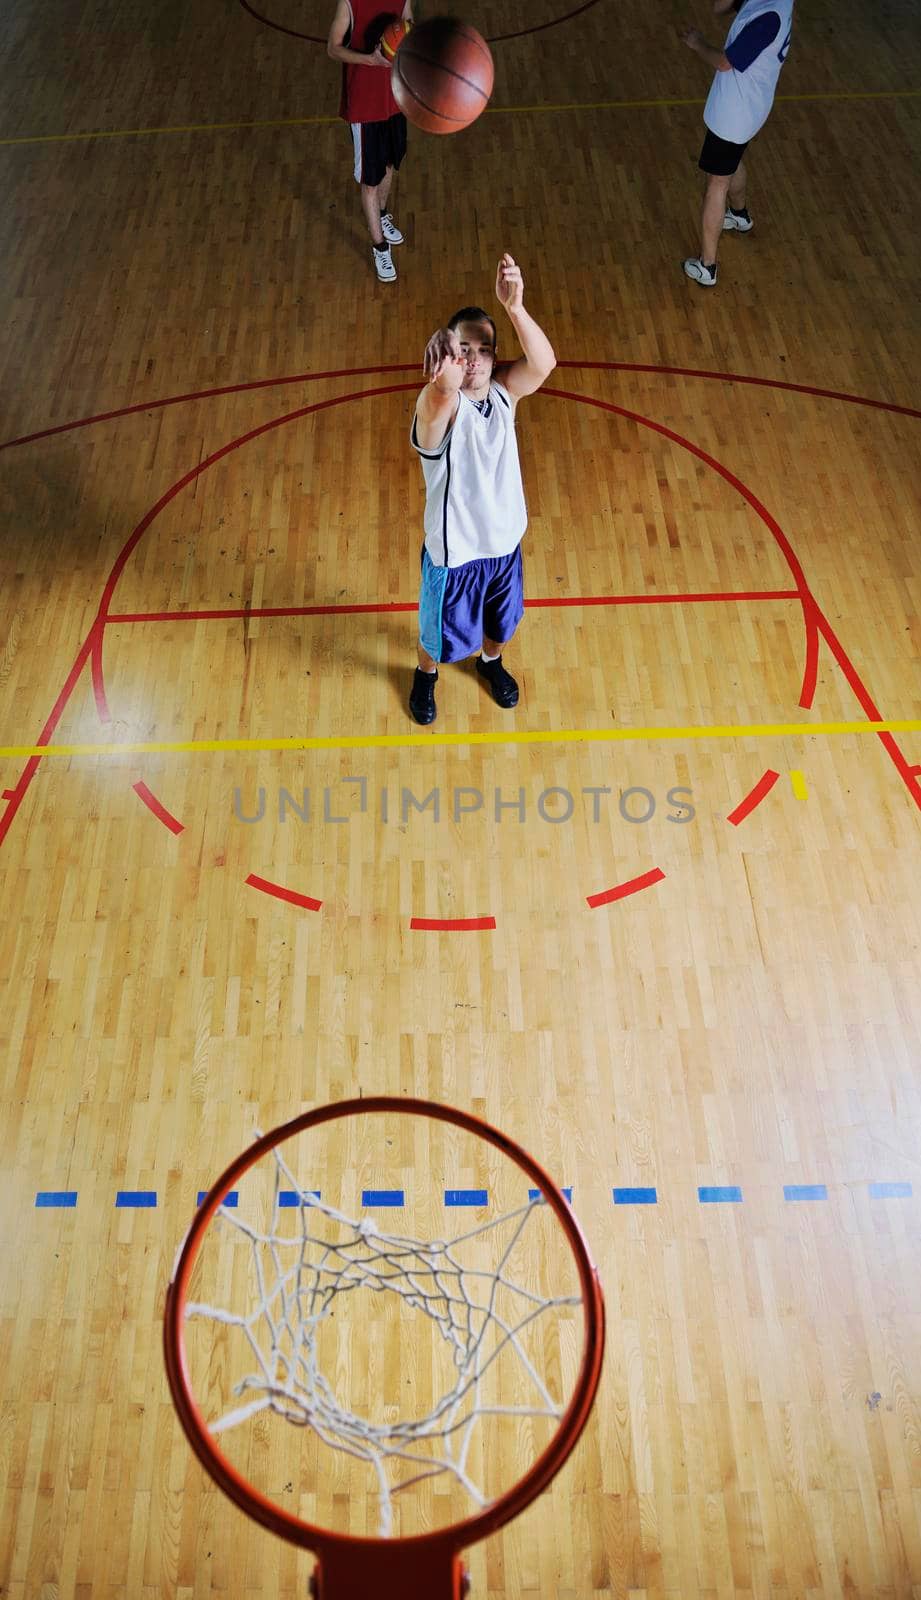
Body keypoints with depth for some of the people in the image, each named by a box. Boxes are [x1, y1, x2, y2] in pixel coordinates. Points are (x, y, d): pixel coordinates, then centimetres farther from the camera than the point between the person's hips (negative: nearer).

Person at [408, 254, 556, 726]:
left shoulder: (503, 390, -11)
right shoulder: (438, 406, -27)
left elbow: (544, 363, -33)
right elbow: (444, 394, -53)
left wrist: (514, 307, -52)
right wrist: (445, 379, -79)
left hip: (504, 541, 5)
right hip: (453, 553, -4)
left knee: (500, 620, 29)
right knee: (441, 633, 20)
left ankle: (490, 661, 63)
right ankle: (426, 674, 54)